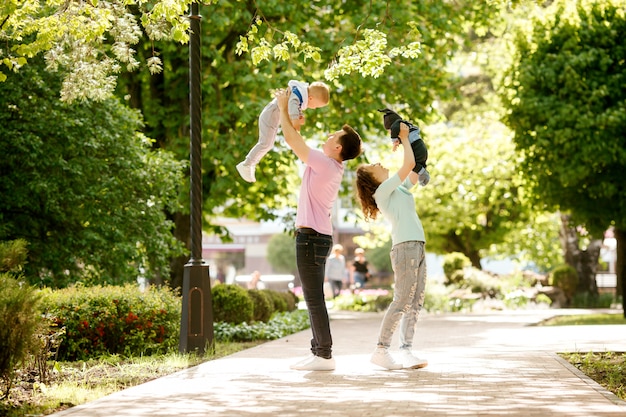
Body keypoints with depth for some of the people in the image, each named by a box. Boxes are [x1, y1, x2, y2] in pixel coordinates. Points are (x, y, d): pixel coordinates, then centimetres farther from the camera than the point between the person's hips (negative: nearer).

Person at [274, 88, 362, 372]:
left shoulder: (325, 164, -15)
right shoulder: (330, 167, 13)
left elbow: (291, 140, -13)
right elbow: (297, 143, 27)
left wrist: (283, 109, -1)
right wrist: (291, 118, 25)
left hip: (312, 236, -10)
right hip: (317, 236, 10)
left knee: (314, 298, -9)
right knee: (314, 298, 13)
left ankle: (324, 355, -8)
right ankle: (318, 352, 16)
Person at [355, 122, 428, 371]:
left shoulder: (399, 189, 22)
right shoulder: (383, 190, -4)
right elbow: (409, 164, -10)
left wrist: (406, 140, 26)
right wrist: (404, 139, 3)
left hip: (417, 248, 9)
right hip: (405, 248, -9)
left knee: (416, 303, 2)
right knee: (402, 301, -12)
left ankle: (406, 351, 0)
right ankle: (381, 350, -10)